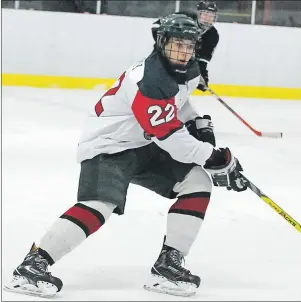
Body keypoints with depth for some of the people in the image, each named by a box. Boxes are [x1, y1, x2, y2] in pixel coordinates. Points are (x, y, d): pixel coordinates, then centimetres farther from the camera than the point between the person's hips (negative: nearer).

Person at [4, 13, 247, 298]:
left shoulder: (187, 71, 2)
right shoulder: (149, 80, -27)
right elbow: (169, 136, -29)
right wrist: (214, 158, -24)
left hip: (143, 146, 9)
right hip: (106, 146, -9)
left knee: (198, 183, -4)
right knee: (100, 205, -31)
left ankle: (168, 264, -5)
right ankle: (33, 264, -27)